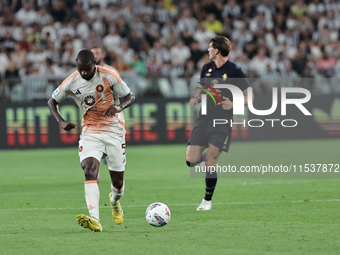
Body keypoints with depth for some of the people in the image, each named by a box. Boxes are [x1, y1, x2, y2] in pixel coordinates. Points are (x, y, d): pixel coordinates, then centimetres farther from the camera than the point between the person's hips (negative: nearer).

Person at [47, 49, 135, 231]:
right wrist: (61, 121, -10)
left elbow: (130, 96, -2)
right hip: (90, 132, 1)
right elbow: (52, 101, 9)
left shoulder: (109, 76, -11)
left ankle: (115, 200, 45)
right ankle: (94, 220, -38)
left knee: (118, 180, 5)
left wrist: (119, 107, -24)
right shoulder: (71, 82, -5)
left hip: (114, 130, -1)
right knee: (90, 169, -25)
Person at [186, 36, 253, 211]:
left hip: (223, 121, -5)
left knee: (210, 162, -11)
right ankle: (206, 158, 34)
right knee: (191, 161, -4)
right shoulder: (207, 68, 10)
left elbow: (249, 96, -4)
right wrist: (196, 98, 1)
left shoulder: (234, 71, -7)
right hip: (204, 117, 5)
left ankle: (207, 201, 6)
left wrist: (233, 104, -21)